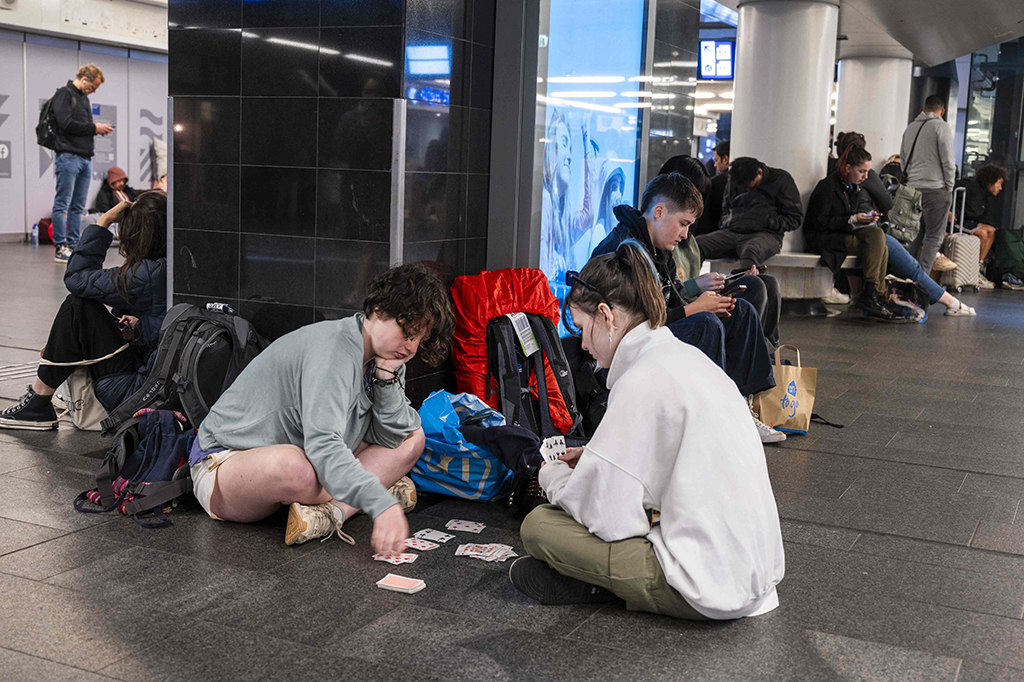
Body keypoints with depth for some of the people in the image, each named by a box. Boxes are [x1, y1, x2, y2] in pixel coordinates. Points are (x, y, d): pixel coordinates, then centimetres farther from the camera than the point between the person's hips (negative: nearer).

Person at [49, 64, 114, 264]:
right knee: (62, 204, -5)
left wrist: (99, 129, 6)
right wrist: (94, 128, -11)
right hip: (68, 156, -9)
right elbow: (65, 123, -16)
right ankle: (60, 248, -4)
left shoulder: (84, 98, 22)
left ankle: (73, 246, 12)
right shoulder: (64, 94, -5)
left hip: (85, 158, 9)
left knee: (78, 206, 9)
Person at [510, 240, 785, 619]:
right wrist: (595, 457, 16)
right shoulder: (685, 356, 9)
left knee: (538, 526, -7)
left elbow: (608, 518, -17)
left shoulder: (641, 383, -19)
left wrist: (553, 476, 2)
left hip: (710, 588, -9)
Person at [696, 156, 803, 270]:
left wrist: (766, 221, -12)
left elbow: (795, 218, 1)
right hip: (732, 232, 5)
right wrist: (730, 220, 4)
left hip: (765, 234, -5)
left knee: (750, 251, -43)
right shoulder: (733, 184, 18)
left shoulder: (781, 179, 4)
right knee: (696, 244, -23)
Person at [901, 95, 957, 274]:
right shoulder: (941, 126, -5)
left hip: (912, 187, 7)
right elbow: (948, 161, -8)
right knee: (934, 237, -4)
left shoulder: (910, 127, 14)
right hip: (935, 189, -6)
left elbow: (903, 160, 19)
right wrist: (949, 188, 1)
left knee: (915, 236, 14)